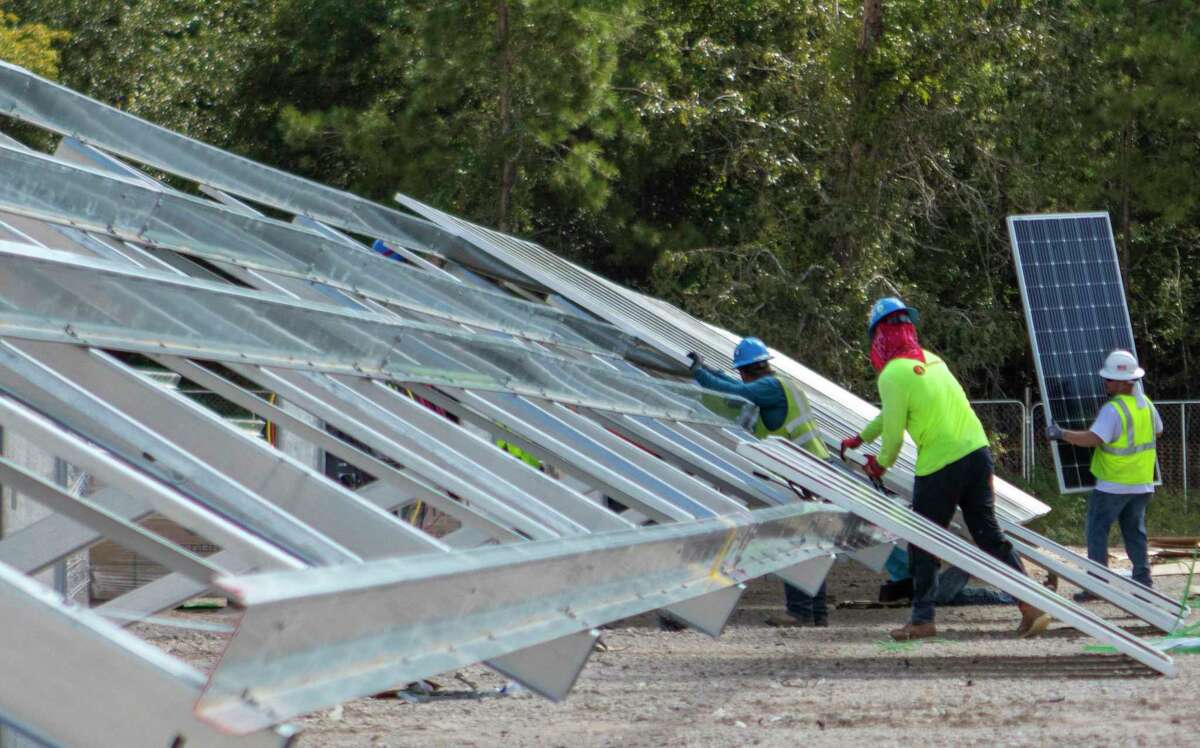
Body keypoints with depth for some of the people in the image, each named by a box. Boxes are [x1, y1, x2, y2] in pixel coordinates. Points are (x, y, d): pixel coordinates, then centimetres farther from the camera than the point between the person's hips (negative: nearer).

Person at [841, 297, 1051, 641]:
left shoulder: (893, 374, -10)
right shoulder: (930, 359, 15)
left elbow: (894, 432, -5)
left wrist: (882, 463, 17)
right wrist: (861, 438, 41)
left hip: (939, 466, -7)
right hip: (977, 451, 7)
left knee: (923, 545, 8)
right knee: (989, 535, 11)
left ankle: (923, 619, 12)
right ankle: (1031, 606, 4)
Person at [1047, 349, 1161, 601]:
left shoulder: (1113, 410, -20)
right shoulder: (1147, 405, 6)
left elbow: (1093, 438, -27)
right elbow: (1158, 431, 22)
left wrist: (1061, 434, -20)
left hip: (1113, 484, -7)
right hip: (1142, 483, 7)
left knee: (1097, 529, 0)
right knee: (1135, 531, 16)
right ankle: (1143, 579, 15)